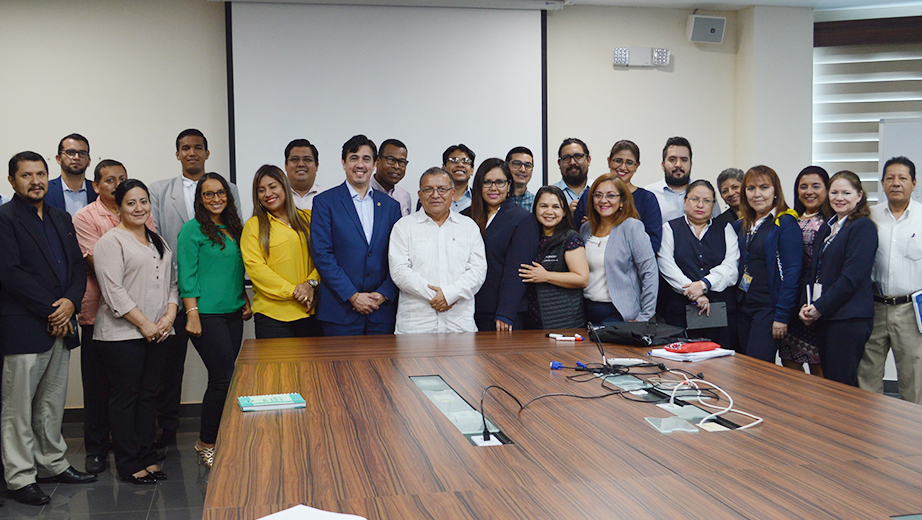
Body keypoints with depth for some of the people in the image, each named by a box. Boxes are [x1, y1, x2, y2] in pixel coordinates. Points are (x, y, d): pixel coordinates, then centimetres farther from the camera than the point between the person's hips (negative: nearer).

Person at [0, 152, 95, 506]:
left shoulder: (62, 219, 17)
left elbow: (78, 265, 14)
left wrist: (71, 301, -5)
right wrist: (50, 311, -13)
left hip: (61, 326, 7)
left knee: (52, 404, 15)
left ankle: (53, 465, 26)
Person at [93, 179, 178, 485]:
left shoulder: (158, 242, 18)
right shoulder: (111, 241, -5)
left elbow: (171, 282, 17)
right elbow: (114, 290, -13)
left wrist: (170, 315, -1)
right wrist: (144, 324, -14)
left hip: (158, 332, 7)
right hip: (122, 333, -6)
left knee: (149, 394, 10)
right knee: (125, 396, -1)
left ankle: (148, 457, 17)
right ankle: (128, 464, 6)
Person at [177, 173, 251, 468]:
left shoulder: (234, 229, 15)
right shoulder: (193, 230, -5)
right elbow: (186, 277, -10)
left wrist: (245, 300, 16)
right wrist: (192, 314, -15)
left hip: (233, 313, 7)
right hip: (207, 314, -7)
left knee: (224, 379, 6)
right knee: (224, 378, -8)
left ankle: (214, 440, 17)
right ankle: (206, 444, 6)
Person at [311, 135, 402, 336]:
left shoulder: (391, 206, 12)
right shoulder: (325, 202, 2)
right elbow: (322, 255, -6)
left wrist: (384, 294, -5)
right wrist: (352, 296, -12)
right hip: (340, 311, -3)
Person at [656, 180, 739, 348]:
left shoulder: (725, 229, 16)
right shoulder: (670, 229, 11)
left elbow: (730, 267, 1)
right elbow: (667, 267, -3)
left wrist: (704, 284, -16)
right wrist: (694, 294, -14)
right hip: (680, 311, -1)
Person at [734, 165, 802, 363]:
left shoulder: (785, 224, -8)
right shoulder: (741, 225, 13)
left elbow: (791, 272, -13)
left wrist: (782, 315, -16)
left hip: (769, 308, -7)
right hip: (743, 308, 7)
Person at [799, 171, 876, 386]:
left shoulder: (863, 227, -8)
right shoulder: (826, 228, 17)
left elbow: (852, 276, -16)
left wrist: (820, 307, -14)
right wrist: (808, 305, 2)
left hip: (849, 319, -8)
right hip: (824, 318, 8)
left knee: (841, 384, -6)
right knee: (828, 381, 10)